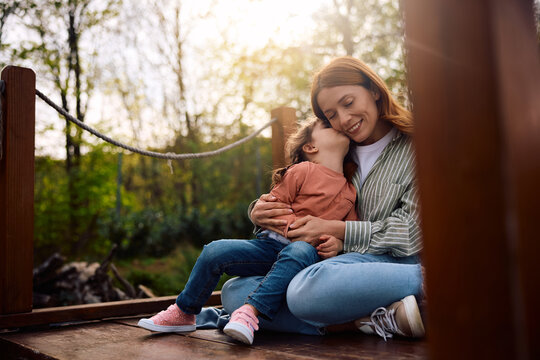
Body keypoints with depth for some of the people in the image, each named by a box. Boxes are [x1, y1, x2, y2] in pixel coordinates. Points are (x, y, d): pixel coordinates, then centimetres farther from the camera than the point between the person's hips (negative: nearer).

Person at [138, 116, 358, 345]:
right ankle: (183, 314, 0)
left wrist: (336, 243, -6)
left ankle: (251, 311, -44)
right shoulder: (303, 170, 6)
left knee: (300, 251, -37)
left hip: (307, 250, 0)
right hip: (269, 246, 0)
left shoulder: (350, 192, 17)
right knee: (215, 251, -19)